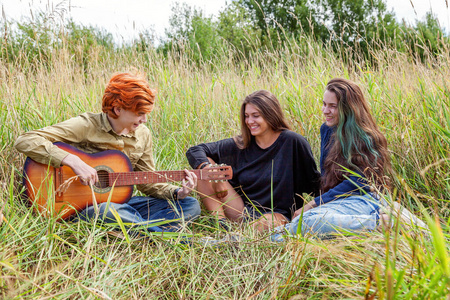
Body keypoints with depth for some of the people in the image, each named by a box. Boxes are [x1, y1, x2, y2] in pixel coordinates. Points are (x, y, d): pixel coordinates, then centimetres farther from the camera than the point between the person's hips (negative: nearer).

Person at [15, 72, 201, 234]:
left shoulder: (142, 135, 4)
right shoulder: (86, 126, -14)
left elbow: (147, 182, 12)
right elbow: (25, 141, -22)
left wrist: (177, 193, -7)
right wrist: (73, 161, -31)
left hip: (121, 201, 6)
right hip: (83, 206, -6)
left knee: (191, 205, -8)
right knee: (109, 210, -43)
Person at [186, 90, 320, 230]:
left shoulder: (293, 142, -7)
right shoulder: (239, 145, 3)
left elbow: (313, 181, 1)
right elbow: (194, 151, 2)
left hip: (276, 213, -5)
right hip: (242, 211, 5)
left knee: (265, 224, -43)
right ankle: (221, 222, -20)